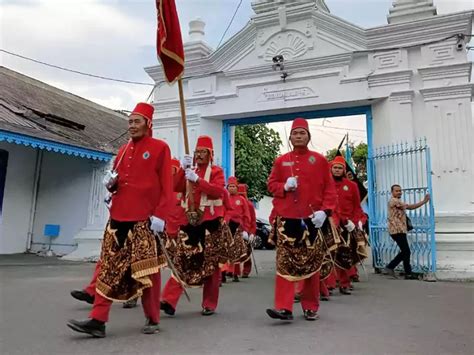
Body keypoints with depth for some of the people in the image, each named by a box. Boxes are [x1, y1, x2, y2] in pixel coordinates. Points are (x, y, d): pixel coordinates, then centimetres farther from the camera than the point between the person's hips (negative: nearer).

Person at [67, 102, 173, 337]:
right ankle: (97, 320, 8)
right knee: (108, 268, 3)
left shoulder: (160, 148, -2)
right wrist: (111, 183, 1)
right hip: (119, 217, 6)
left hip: (145, 220, -6)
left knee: (148, 270, 4)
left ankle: (152, 320, 18)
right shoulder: (123, 150, 16)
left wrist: (160, 215, -16)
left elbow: (167, 186, -8)